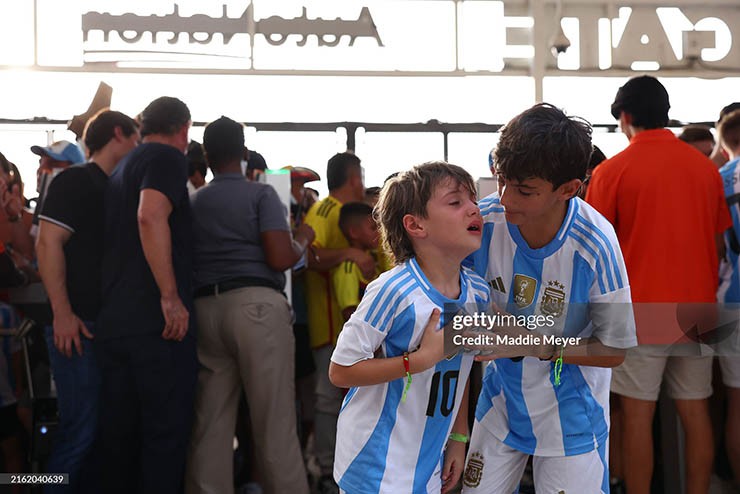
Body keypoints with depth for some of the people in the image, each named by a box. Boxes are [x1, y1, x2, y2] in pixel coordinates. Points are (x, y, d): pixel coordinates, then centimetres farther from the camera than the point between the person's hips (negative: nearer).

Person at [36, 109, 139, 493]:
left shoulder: (114, 189, 20)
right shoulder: (75, 180, -5)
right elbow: (48, 243, -14)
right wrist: (63, 314, -21)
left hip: (108, 326, 9)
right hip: (80, 325, -9)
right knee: (81, 430, -9)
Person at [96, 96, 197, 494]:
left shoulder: (122, 168, 22)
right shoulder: (167, 157, -4)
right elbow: (151, 216, -21)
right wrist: (171, 296, -22)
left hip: (112, 323, 8)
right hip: (157, 323, -8)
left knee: (118, 435, 11)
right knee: (166, 433, -3)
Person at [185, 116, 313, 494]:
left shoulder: (193, 203, 18)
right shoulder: (261, 194, 2)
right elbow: (280, 259, -8)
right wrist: (303, 240, 11)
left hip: (204, 309, 5)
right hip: (256, 305, -5)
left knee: (210, 422, 5)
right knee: (274, 420, -4)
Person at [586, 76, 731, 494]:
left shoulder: (613, 171, -8)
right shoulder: (705, 167, 4)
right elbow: (718, 241, 11)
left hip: (642, 311, -4)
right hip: (697, 310, 4)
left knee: (638, 415, 3)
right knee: (695, 412, 10)